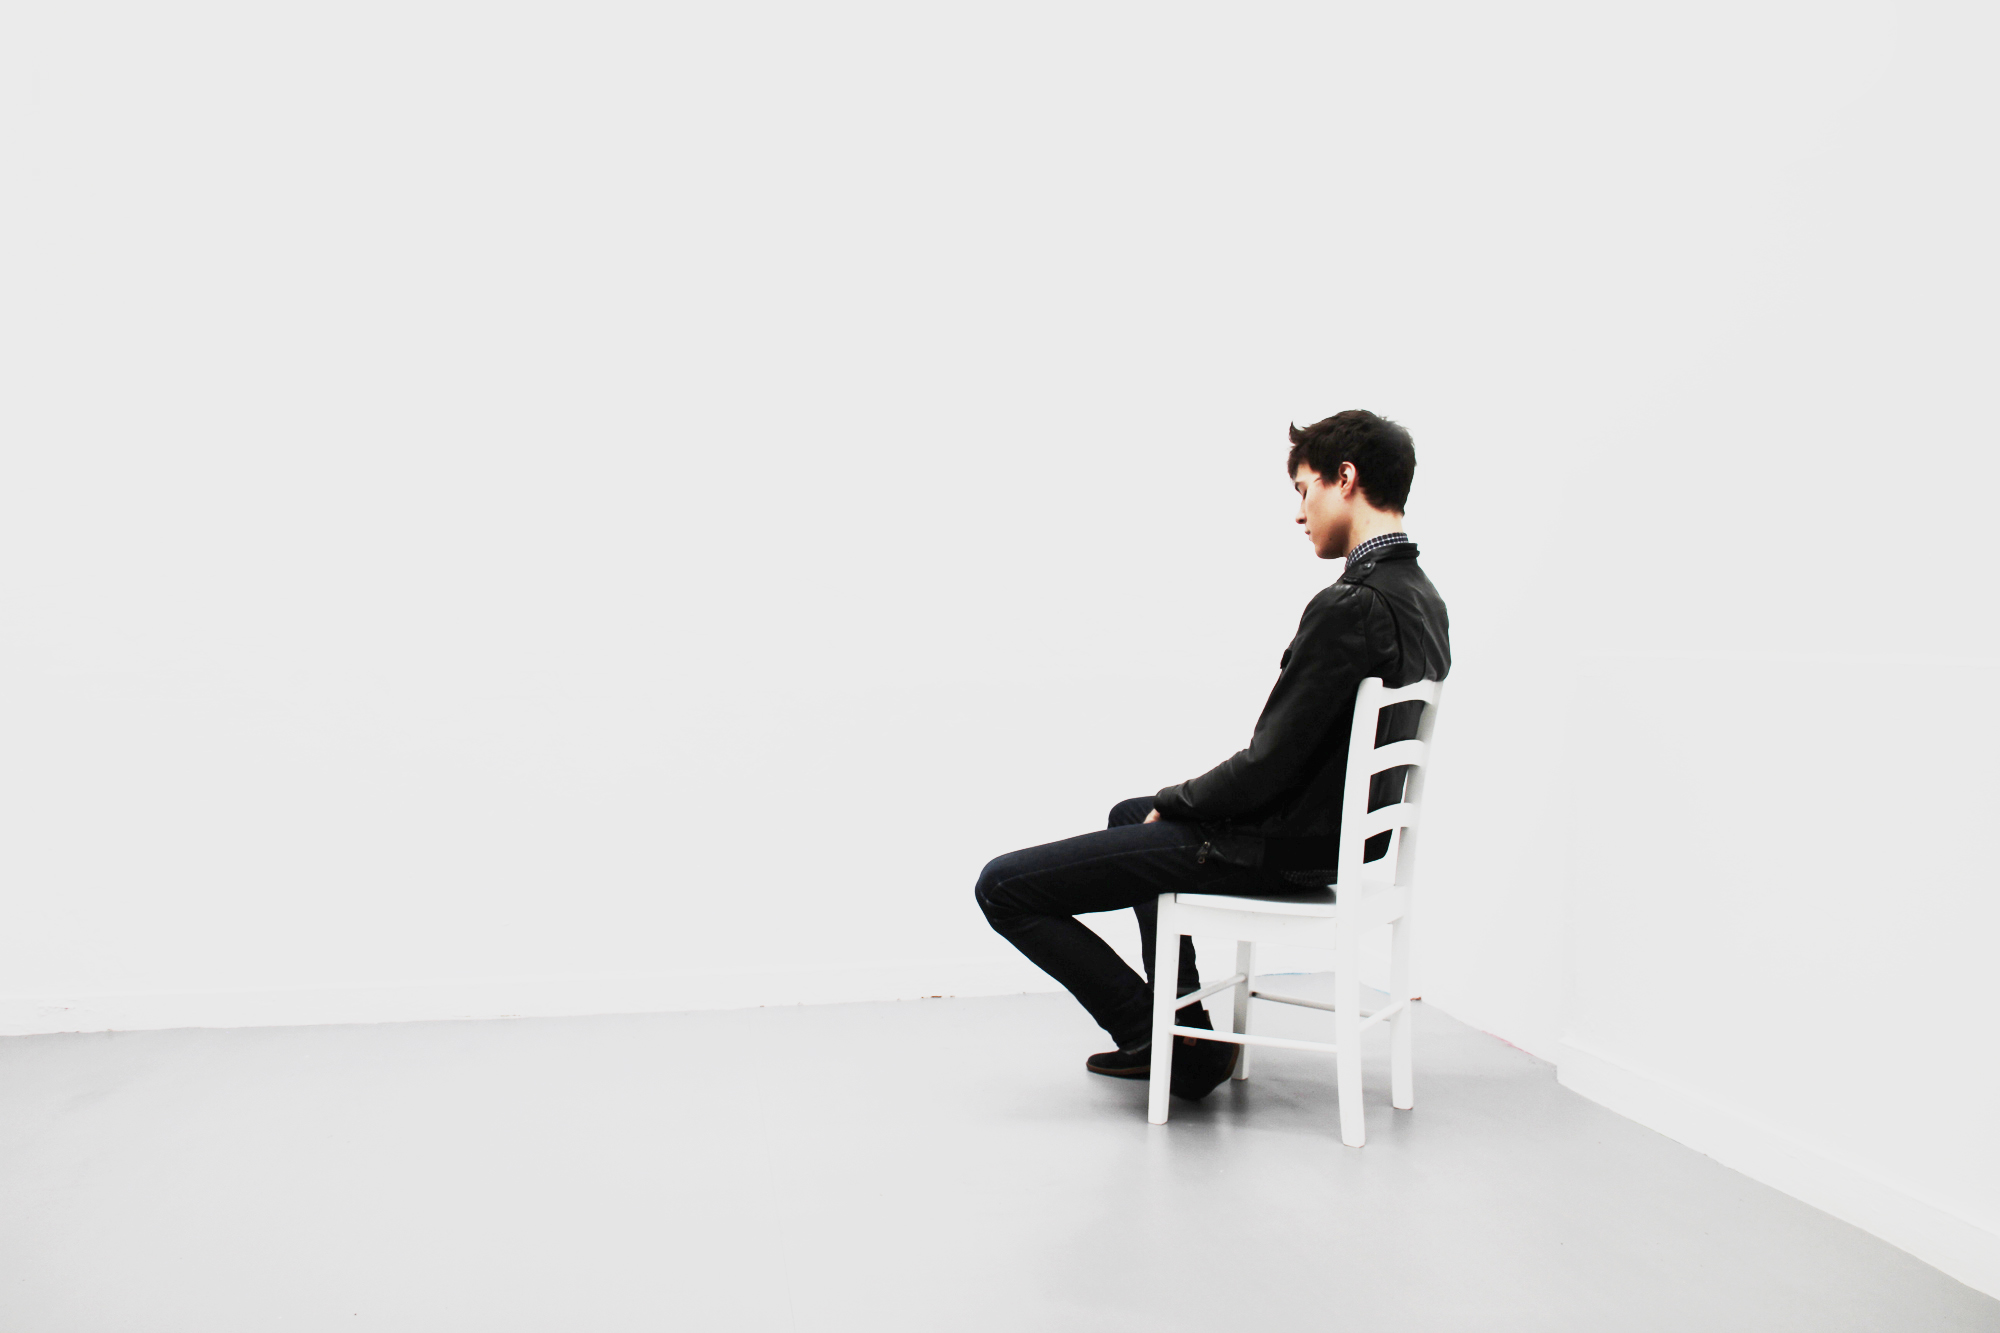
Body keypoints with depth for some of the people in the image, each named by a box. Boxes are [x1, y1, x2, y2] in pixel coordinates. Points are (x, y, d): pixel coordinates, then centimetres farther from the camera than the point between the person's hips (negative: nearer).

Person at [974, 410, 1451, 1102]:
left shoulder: (1348, 608, -26)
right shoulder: (1421, 599, 5)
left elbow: (1268, 766, -24)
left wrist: (1172, 802, -5)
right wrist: (1177, 803, 12)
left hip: (1278, 850, -10)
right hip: (1338, 836, 10)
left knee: (1003, 887, -8)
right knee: (1132, 813, 36)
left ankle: (1175, 1044, 0)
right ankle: (1183, 1012, 34)